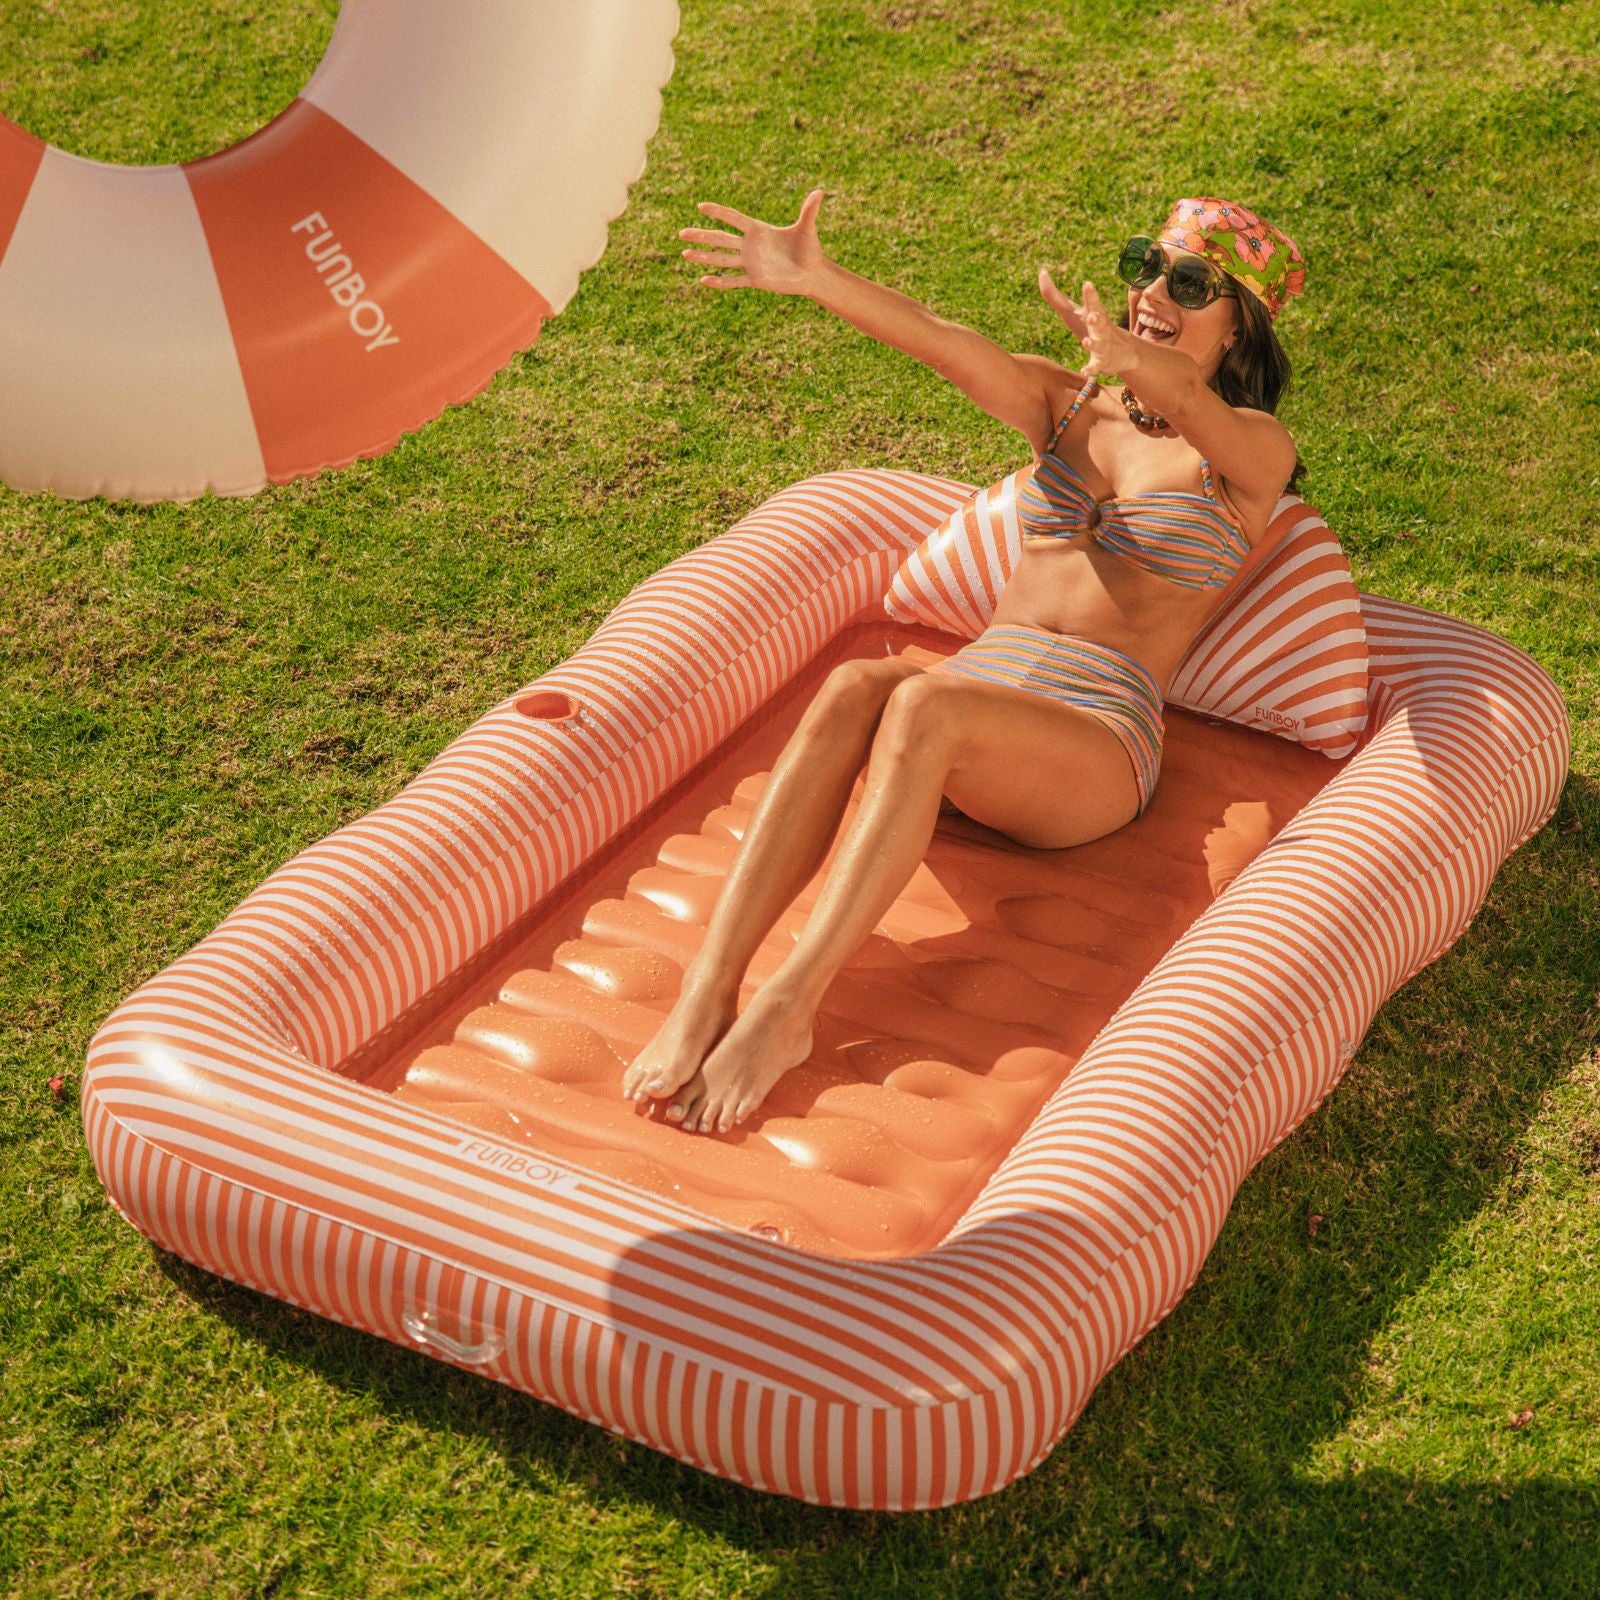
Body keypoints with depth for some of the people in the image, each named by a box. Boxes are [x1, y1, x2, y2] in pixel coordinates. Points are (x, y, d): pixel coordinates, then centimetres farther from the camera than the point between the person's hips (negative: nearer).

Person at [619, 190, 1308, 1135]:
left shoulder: (1254, 451, 8)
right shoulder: (1067, 405, 22)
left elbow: (1183, 397, -18)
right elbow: (946, 345, 3)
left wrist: (1122, 354, -43)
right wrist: (817, 279, -16)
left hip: (1100, 738, -4)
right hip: (976, 686, 4)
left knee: (923, 701, -36)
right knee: (854, 686, -32)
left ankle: (786, 1012, -40)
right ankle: (708, 990, -41)